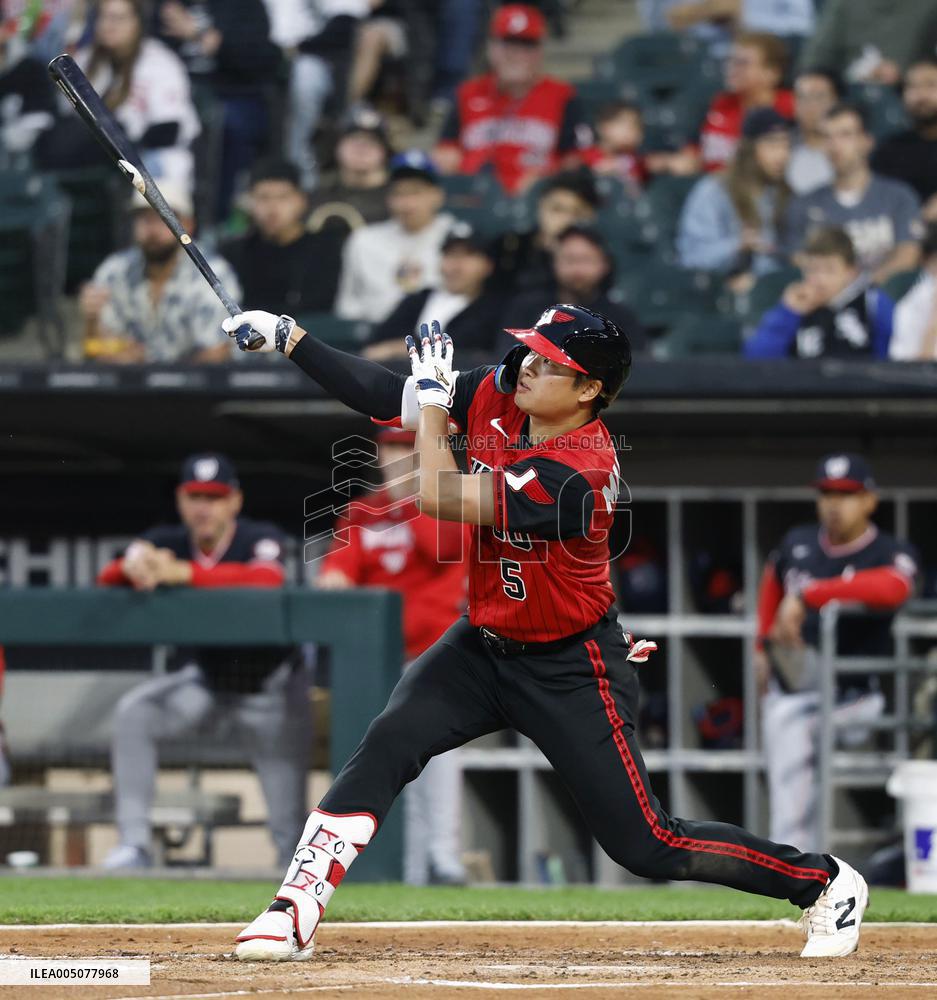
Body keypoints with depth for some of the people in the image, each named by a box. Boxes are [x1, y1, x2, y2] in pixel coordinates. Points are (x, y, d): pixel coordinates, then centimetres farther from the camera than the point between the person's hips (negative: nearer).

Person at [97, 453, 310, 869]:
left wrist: (184, 573, -50)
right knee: (132, 714, -24)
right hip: (201, 682, 3)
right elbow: (107, 579, -19)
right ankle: (133, 845, -21)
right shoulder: (167, 541, -9)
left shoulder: (259, 538, -20)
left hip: (268, 688, -3)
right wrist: (133, 565, -45)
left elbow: (267, 578, -42)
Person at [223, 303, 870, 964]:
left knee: (647, 846, -3)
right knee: (390, 742, -18)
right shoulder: (496, 395, -8)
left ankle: (825, 882, 15)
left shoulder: (580, 472, -31)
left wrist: (435, 391, -20)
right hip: (483, 647, 7)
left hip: (570, 672, -7)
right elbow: (387, 398, 0)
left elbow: (440, 496, -30)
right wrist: (288, 338, -8)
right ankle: (296, 914, -17)